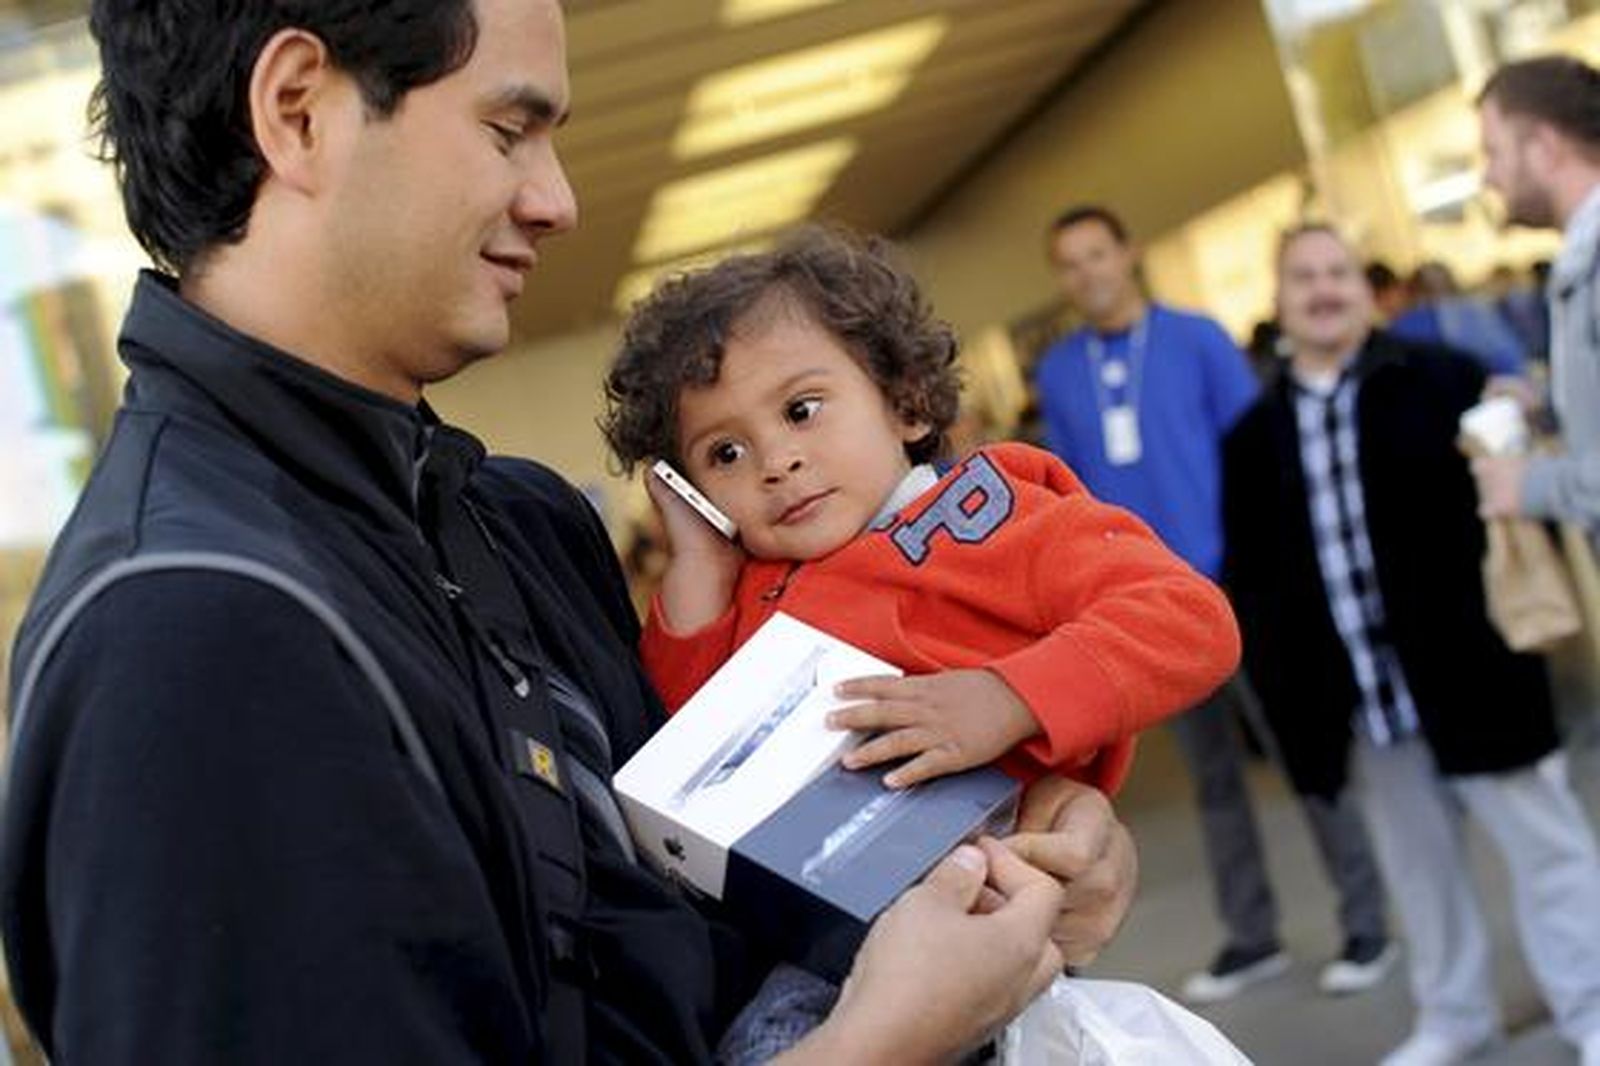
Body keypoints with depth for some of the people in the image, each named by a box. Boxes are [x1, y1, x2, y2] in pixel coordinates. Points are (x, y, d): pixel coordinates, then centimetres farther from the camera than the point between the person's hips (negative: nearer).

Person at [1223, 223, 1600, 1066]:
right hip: (1355, 697, 3)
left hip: (1466, 671, -3)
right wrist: (1278, 679, -1)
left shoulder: (1440, 379, 0)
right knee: (1415, 863, 15)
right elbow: (1249, 573, 8)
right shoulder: (1253, 436, 9)